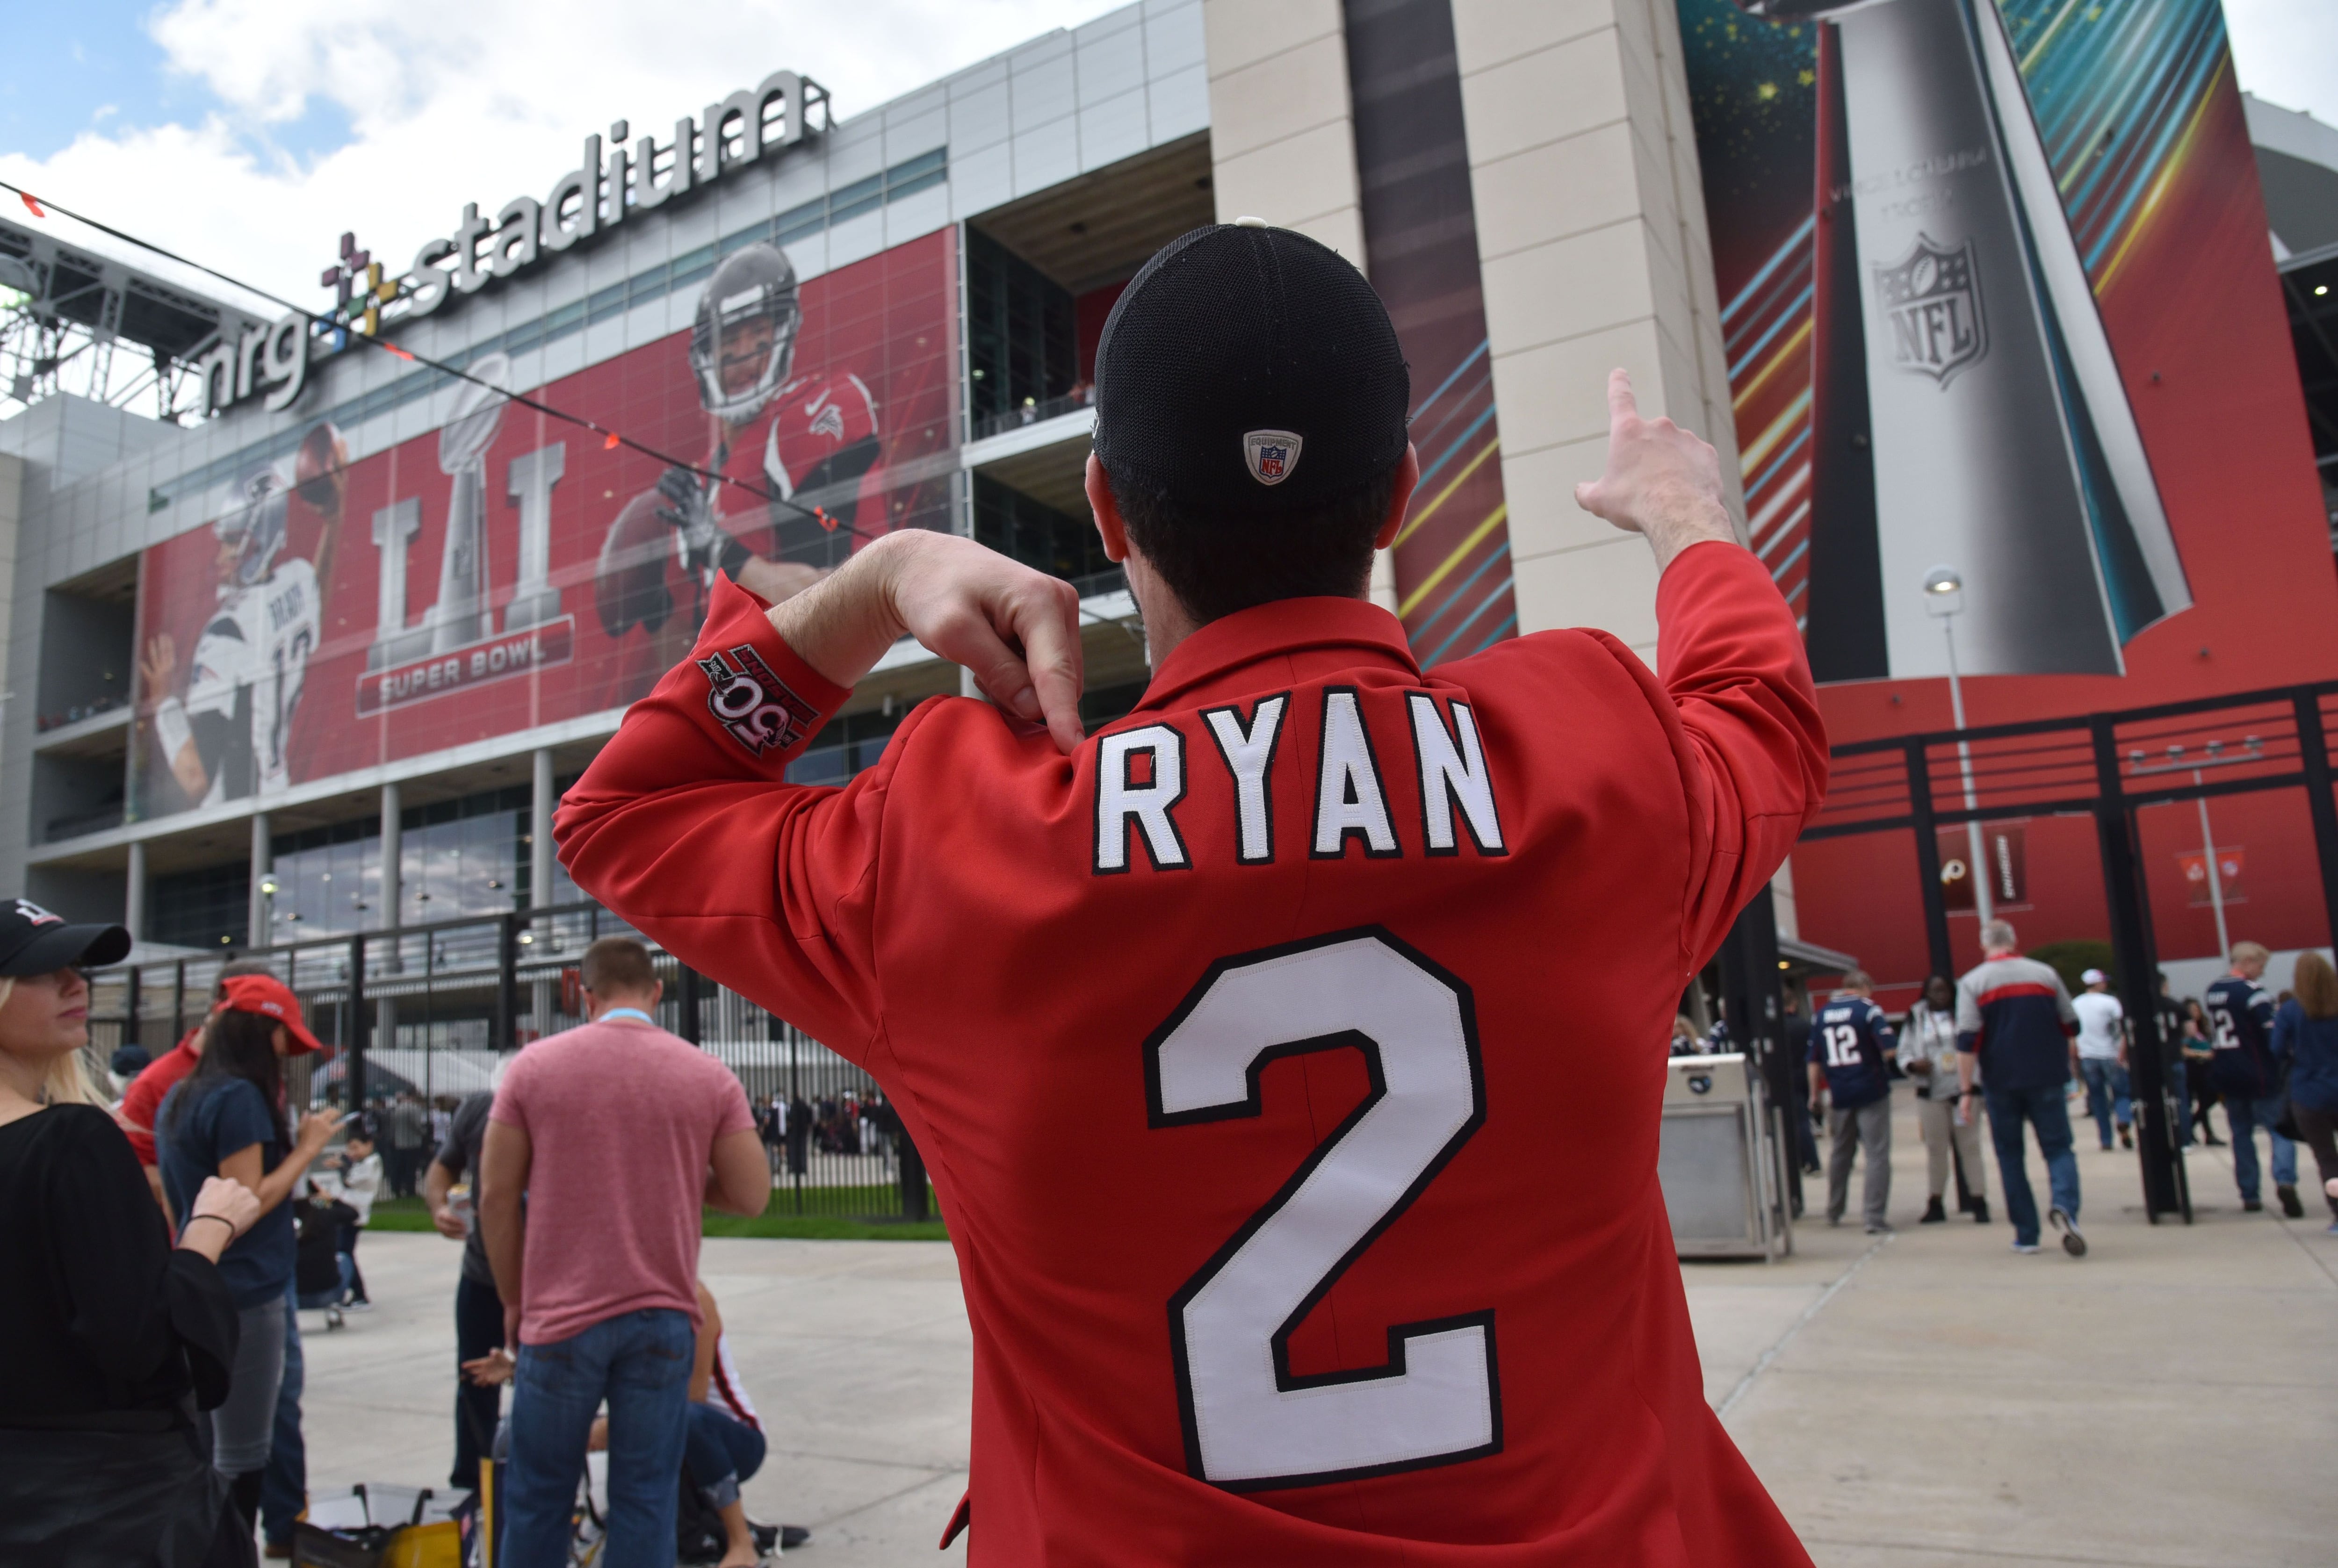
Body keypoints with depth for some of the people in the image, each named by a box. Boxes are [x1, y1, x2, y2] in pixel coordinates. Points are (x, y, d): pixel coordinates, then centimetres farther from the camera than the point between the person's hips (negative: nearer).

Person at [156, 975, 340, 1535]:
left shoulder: (180, 1098, 12)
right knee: (242, 1457, 0)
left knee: (203, 1450, 17)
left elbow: (211, 1187, 15)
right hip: (244, 1294, -9)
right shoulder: (240, 1096, -16)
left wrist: (287, 1139, 13)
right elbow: (248, 1204, -19)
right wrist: (307, 1148, -10)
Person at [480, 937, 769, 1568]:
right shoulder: (710, 1076, -1)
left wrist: (514, 1299, 11)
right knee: (645, 1499, 7)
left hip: (561, 1316, 0)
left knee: (538, 1495, 14)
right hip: (662, 1319, 0)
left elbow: (497, 1197, 0)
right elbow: (752, 1196, -1)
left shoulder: (533, 1066, -2)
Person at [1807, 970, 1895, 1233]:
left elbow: (1813, 1060, 8)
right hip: (1871, 1092, -5)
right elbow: (1890, 1049, -16)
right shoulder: (1869, 1009, -6)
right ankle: (1875, 1217, -5)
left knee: (1839, 1153, 19)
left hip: (1838, 1095, 5)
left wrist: (1815, 1095, 14)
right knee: (1877, 1154, 0)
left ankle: (1834, 1213, 28)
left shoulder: (1821, 1015, 7)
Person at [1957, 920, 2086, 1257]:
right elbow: (2072, 1026, 11)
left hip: (2001, 1083, -1)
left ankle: (2026, 1234, 11)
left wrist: (1966, 1091, -10)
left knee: (2010, 1155, 11)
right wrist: (2069, 1060, 32)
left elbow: (1967, 1041, -12)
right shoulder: (2045, 974, 2)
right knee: (2058, 1147, 6)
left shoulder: (1972, 982, -5)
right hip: (2047, 1078, 1)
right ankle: (2065, 1208, -21)